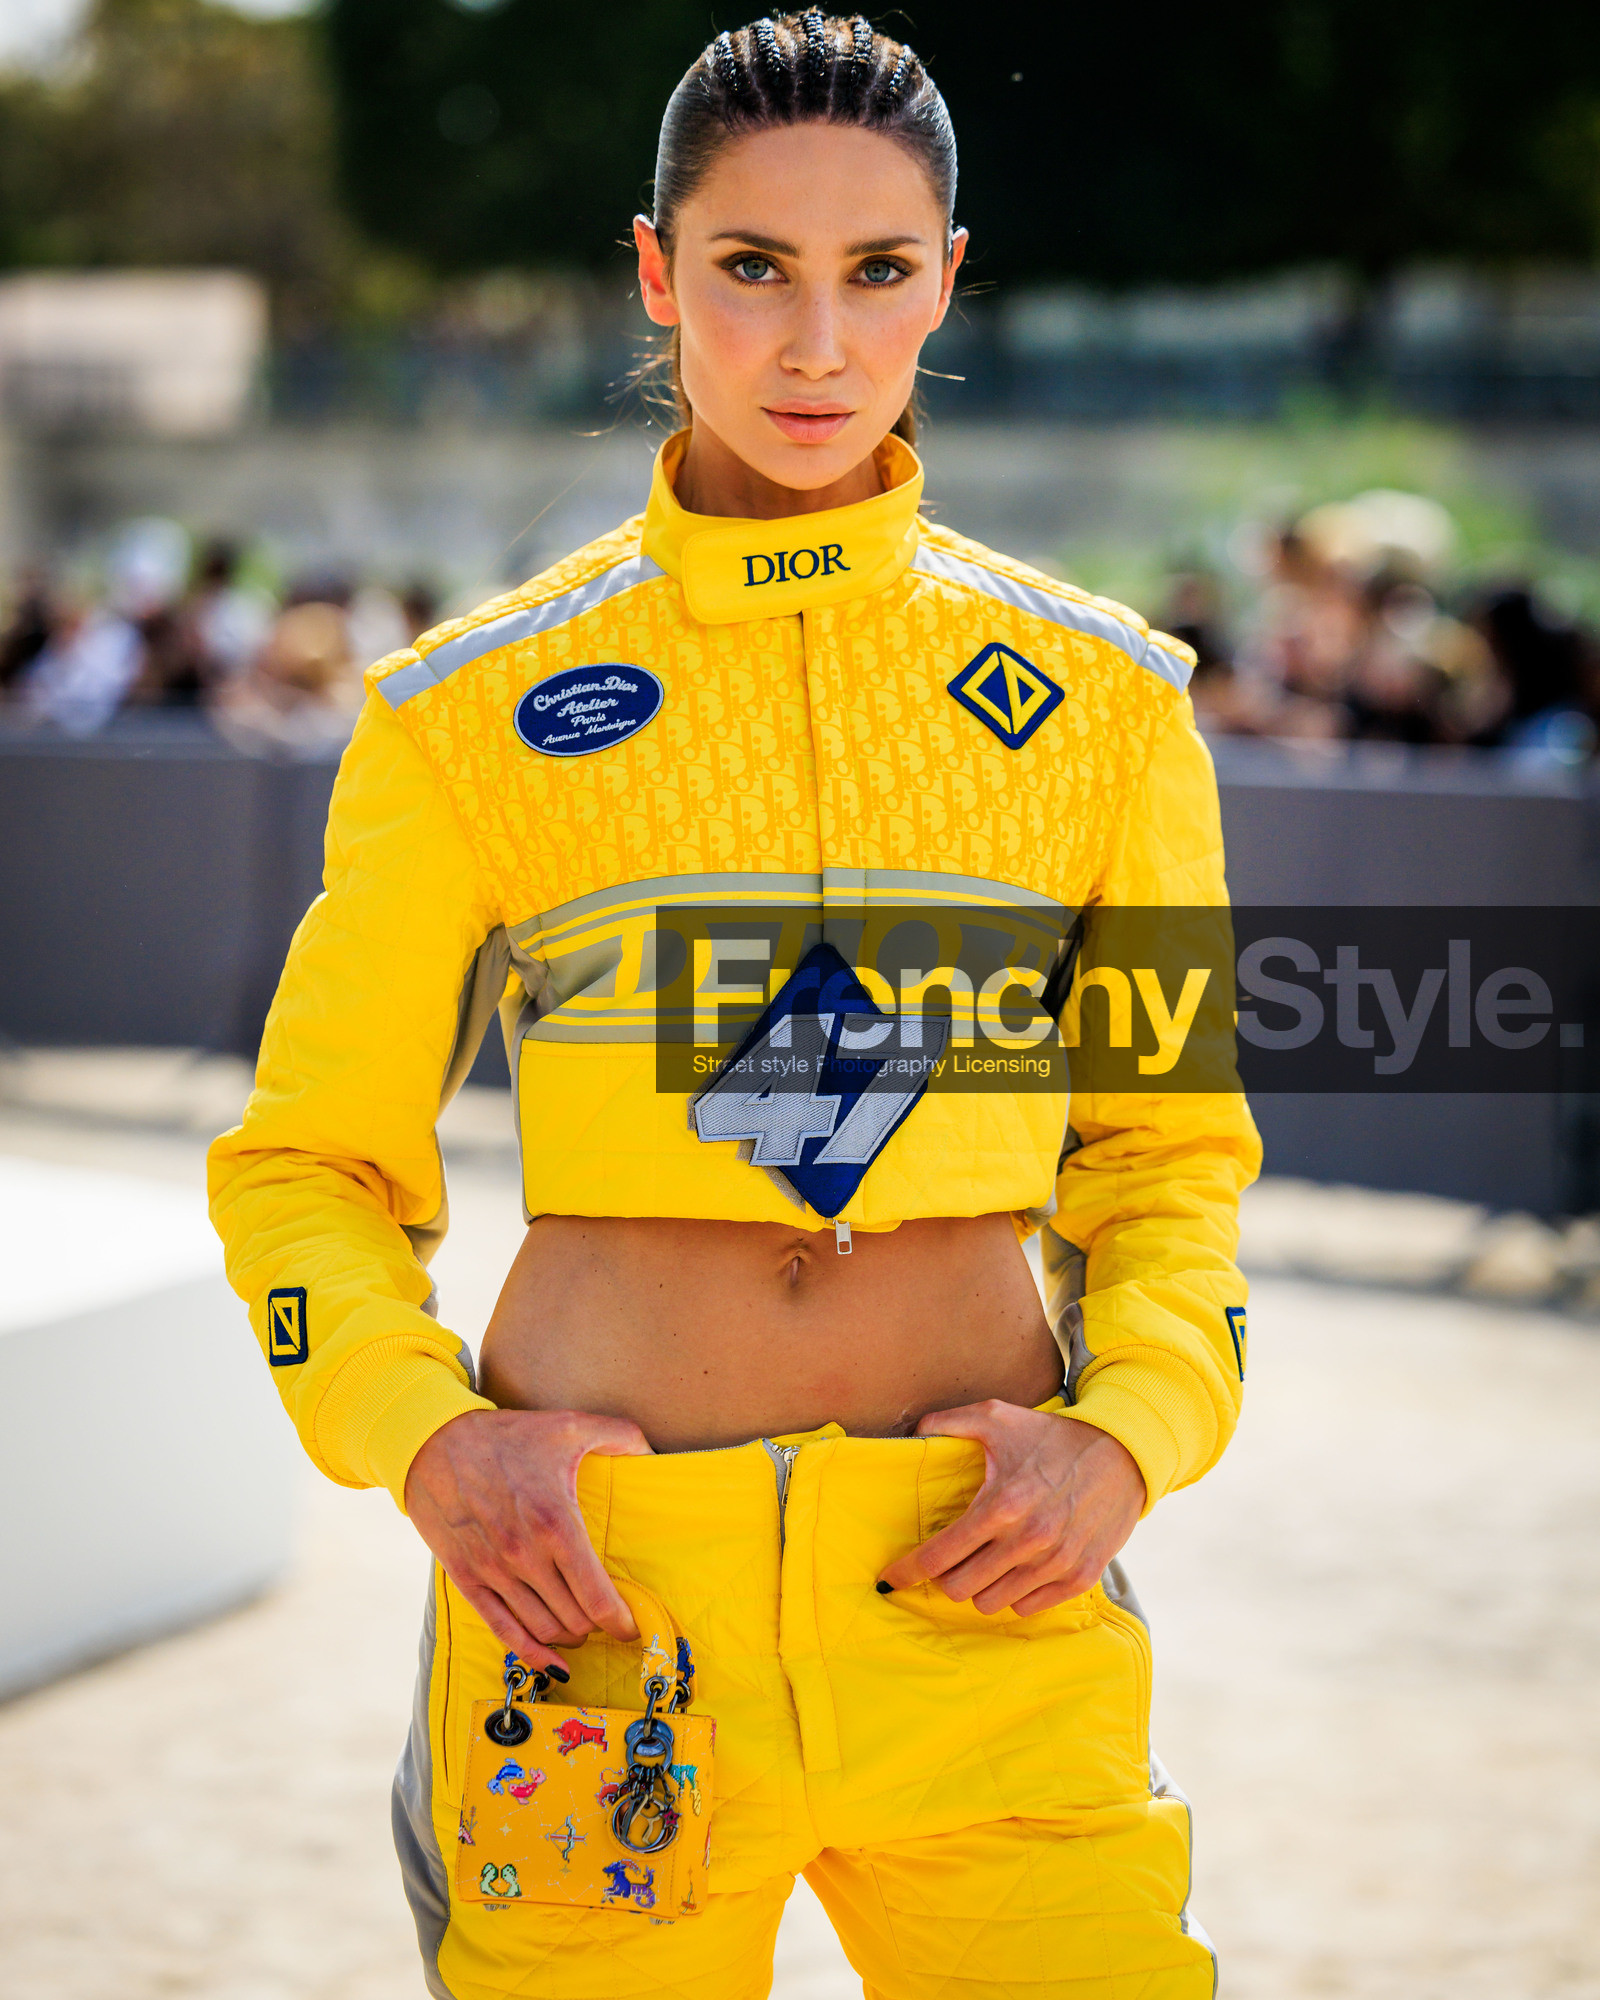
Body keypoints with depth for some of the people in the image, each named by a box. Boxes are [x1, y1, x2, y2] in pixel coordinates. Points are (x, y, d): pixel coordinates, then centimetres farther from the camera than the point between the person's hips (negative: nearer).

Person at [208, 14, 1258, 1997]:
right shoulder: (472, 712, 3)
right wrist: (423, 1436, -8)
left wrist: (1128, 1432, -3)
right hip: (592, 1591, -1)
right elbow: (307, 1160, 10)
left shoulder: (1098, 699, 7)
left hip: (982, 1606, 1)